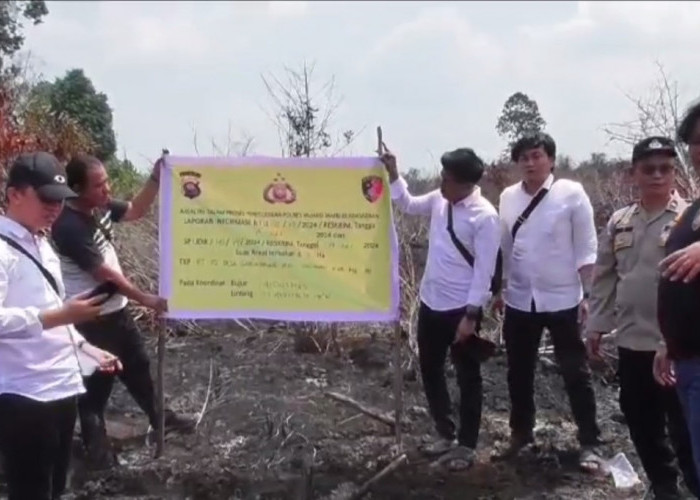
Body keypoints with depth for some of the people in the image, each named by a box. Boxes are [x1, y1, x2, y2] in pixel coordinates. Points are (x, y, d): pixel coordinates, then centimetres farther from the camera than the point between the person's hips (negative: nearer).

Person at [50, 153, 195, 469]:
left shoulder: (100, 207, -3)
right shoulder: (69, 227, -27)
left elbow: (136, 211, 11)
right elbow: (103, 273, -24)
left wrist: (156, 178, -5)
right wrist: (145, 299, -18)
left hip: (116, 308, 8)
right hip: (91, 318, -8)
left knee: (137, 366, 23)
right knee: (97, 381, 7)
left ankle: (159, 417, 41)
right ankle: (96, 444, 24)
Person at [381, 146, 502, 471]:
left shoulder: (484, 216, -17)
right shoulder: (440, 200, 3)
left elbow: (484, 270, -17)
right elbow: (409, 205, 22)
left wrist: (471, 314, -18)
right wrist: (393, 176, 7)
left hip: (462, 308, -7)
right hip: (431, 302, 8)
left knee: (467, 377, 7)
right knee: (429, 370, 17)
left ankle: (466, 446, 21)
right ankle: (445, 434, 35)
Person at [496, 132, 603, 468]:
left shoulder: (571, 193, -9)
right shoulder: (508, 197, 3)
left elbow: (586, 248, -7)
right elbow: (504, 247, 10)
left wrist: (586, 294, -10)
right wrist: (499, 290, 11)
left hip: (562, 300, -4)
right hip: (519, 301, 4)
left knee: (575, 373, 5)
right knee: (519, 372, 14)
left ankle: (589, 442, 15)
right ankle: (521, 432, 31)